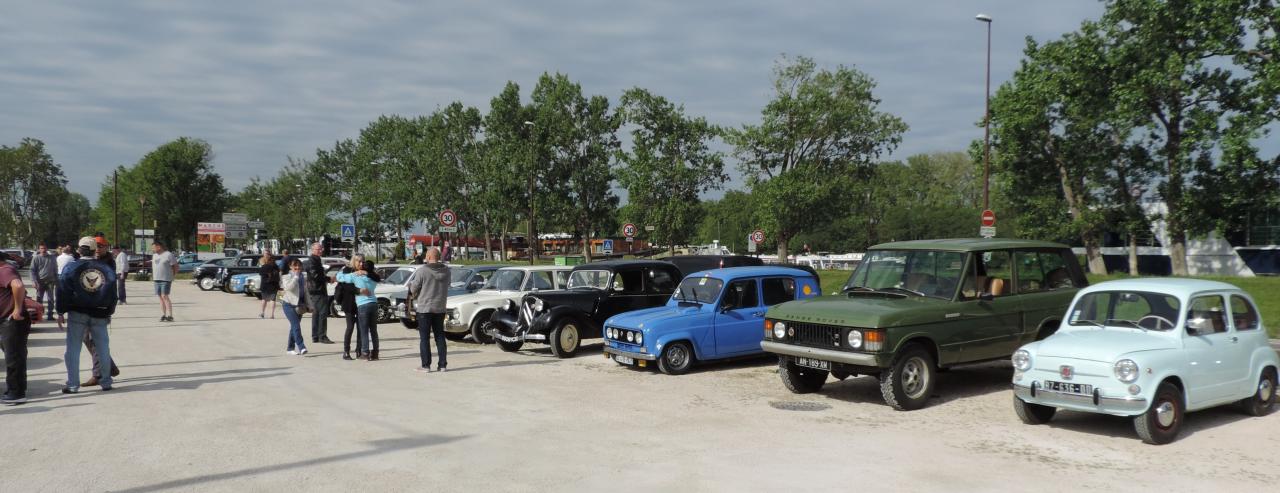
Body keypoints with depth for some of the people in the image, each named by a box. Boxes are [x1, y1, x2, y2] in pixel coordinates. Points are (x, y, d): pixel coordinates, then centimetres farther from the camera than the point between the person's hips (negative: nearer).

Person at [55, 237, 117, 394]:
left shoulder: (71, 267, -5)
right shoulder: (106, 268, 2)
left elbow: (63, 291, -5)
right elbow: (112, 292, 7)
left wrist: (61, 312, 1)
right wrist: (109, 312, 15)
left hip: (77, 313, -2)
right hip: (100, 314, 2)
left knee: (73, 349, 5)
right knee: (103, 348, 9)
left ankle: (72, 384, 4)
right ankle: (106, 382, 13)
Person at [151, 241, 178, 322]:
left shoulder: (168, 255, -8)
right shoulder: (154, 255, 15)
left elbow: (175, 266, -6)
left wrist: (174, 275, -7)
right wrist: (153, 276, 17)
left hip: (166, 279, -7)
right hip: (157, 279, 7)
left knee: (164, 296, -14)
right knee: (160, 297, 6)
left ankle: (170, 316, -15)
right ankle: (163, 315, 9)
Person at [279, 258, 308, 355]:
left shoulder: (304, 276, 12)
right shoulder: (286, 276, -4)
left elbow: (306, 290, 17)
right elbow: (288, 287, -24)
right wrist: (296, 276, -17)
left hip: (300, 304, 6)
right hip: (289, 304, -6)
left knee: (294, 326, 12)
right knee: (296, 325, -16)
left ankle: (290, 348, 19)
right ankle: (301, 347, -21)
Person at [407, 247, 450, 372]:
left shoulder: (422, 270, -13)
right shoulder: (446, 270, 1)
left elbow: (414, 289, -8)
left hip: (424, 307, -4)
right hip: (440, 308, 4)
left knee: (424, 337, 2)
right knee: (440, 336, 11)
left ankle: (426, 365, 2)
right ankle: (442, 364, 9)